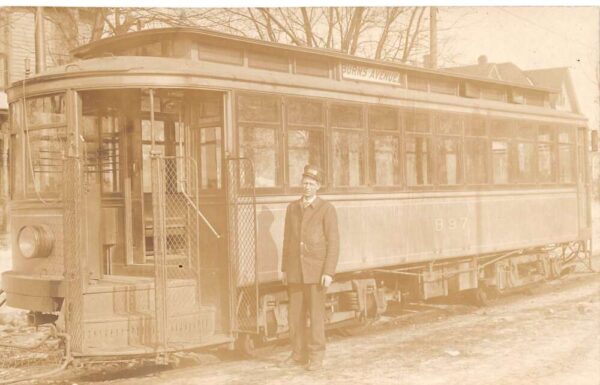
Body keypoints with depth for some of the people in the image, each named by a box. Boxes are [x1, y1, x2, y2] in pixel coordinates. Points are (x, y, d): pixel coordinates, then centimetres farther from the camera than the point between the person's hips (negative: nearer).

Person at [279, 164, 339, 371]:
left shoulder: (326, 209, -5)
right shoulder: (292, 208, 10)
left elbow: (333, 243, -8)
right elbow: (287, 239, 13)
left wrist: (328, 272, -14)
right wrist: (285, 268, 10)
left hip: (316, 270, -4)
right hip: (295, 271, 5)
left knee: (316, 314, -1)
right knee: (295, 314, 6)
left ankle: (316, 357, 8)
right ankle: (299, 354, 17)